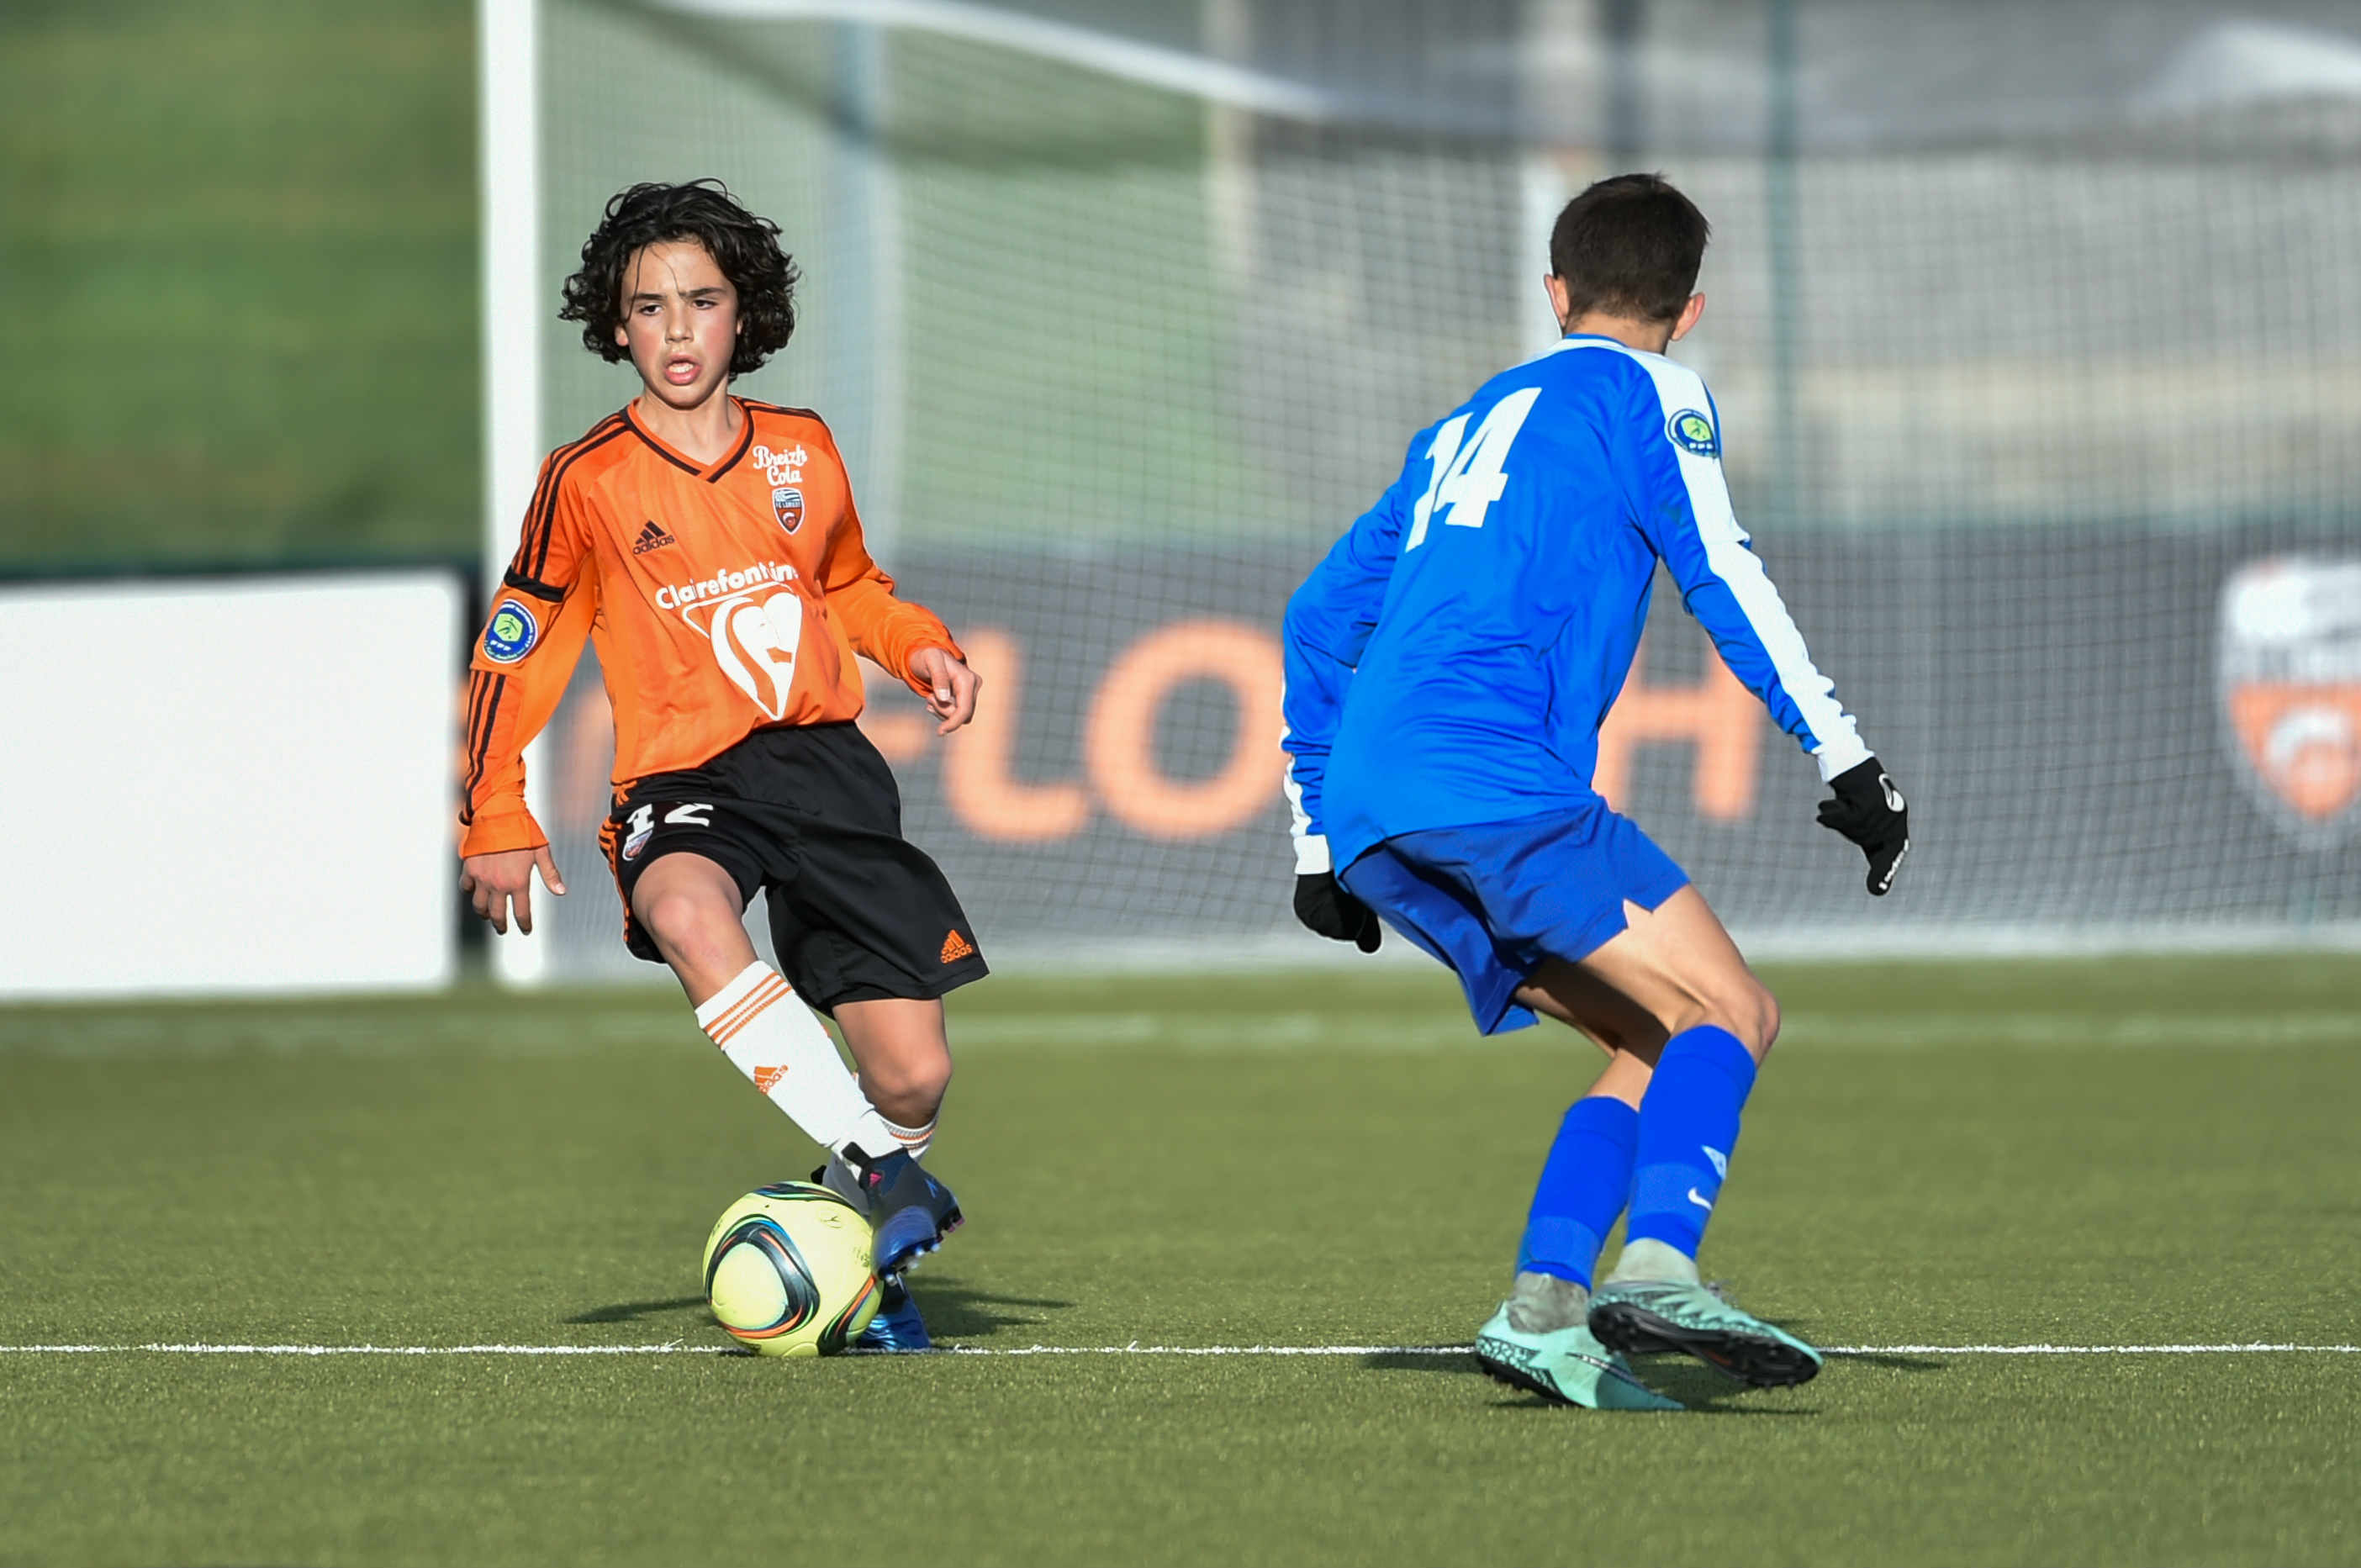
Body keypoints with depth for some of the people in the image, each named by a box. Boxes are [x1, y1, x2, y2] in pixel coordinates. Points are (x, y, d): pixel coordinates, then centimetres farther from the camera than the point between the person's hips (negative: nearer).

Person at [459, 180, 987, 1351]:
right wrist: (498, 821, 4)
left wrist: (918, 645, 8)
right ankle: (874, 1165, -40)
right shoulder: (588, 482, 0)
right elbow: (513, 649, 8)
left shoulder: (801, 452, 10)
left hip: (828, 769, 3)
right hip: (683, 783, -3)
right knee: (689, 917, -41)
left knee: (914, 1076, -7)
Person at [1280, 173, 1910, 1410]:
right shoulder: (1647, 394, 11)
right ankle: (1658, 1267, -30)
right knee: (1732, 1016, -6)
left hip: (1371, 815, 7)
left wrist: (1319, 845, 36)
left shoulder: (1467, 427, 31)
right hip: (1496, 785, -7)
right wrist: (1846, 760, -6)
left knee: (1664, 1047, 12)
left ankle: (1543, 1307, -5)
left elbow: (1320, 620, 33)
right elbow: (1721, 575, -4)